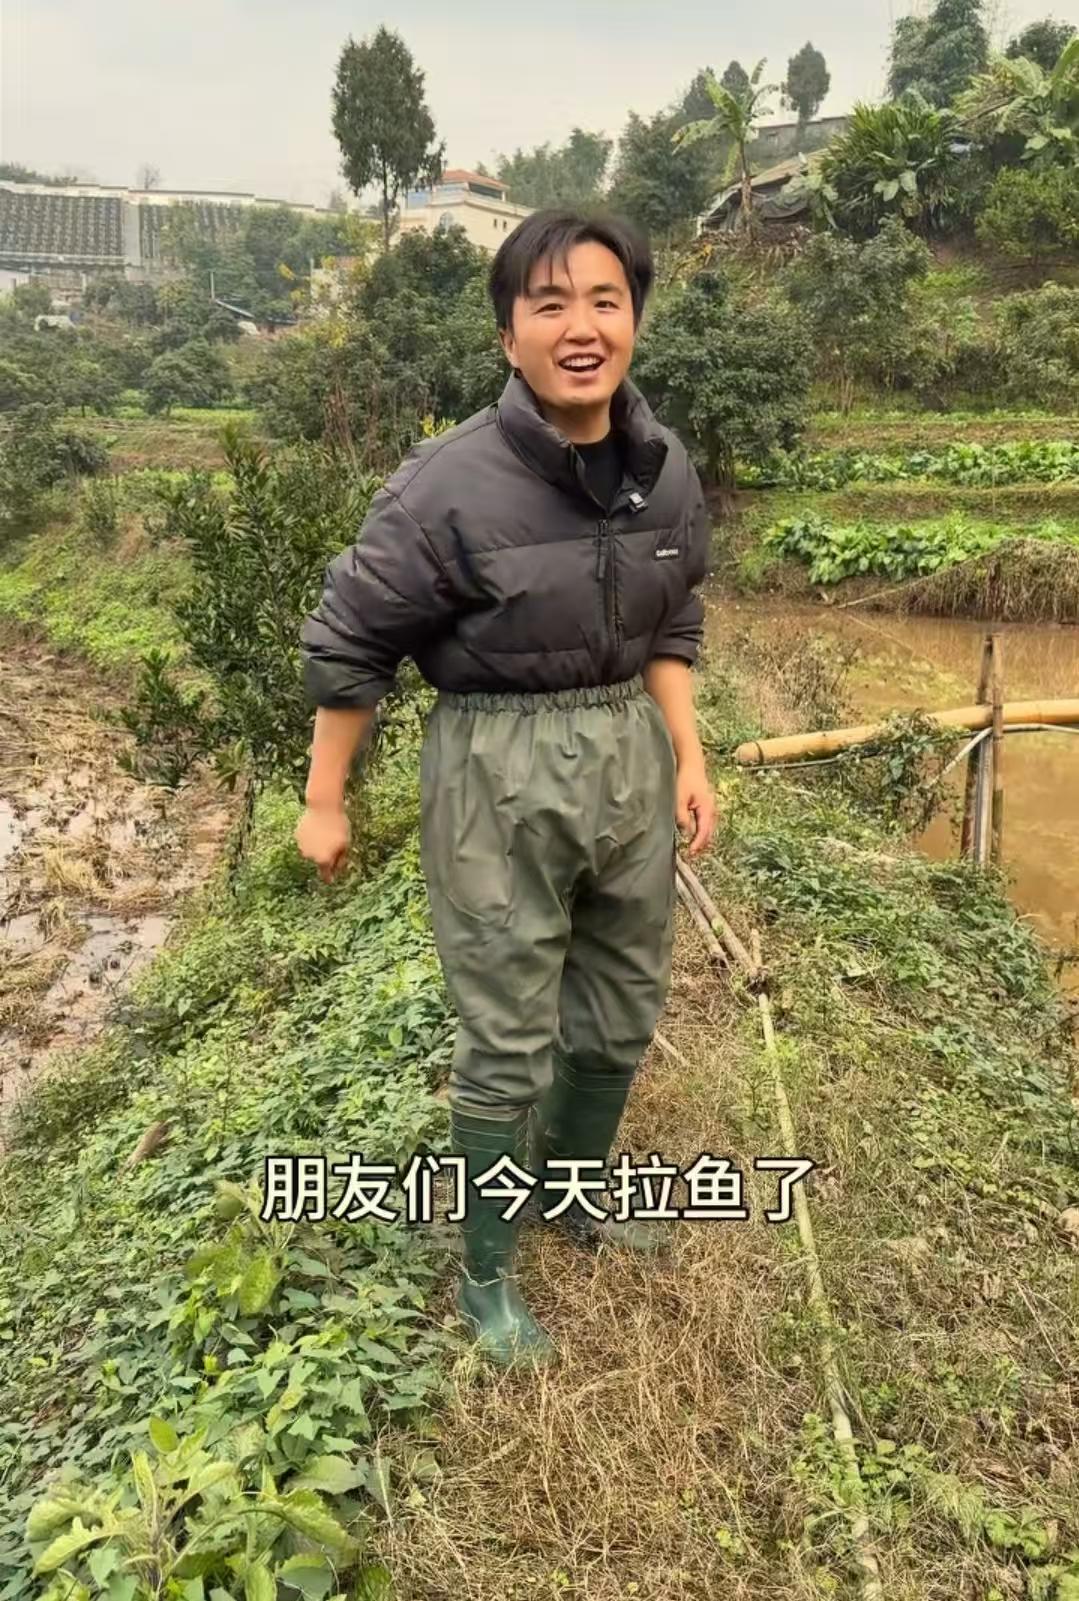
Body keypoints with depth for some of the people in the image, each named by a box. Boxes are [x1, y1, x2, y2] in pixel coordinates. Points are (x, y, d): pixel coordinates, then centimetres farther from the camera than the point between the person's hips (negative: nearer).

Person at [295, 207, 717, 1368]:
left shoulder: (666, 471, -1)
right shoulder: (451, 483, -18)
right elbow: (349, 640, -10)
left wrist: (688, 755, 5)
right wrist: (324, 802, -5)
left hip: (629, 755, 6)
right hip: (500, 774, -6)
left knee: (621, 1013, 20)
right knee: (507, 1046, 5)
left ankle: (569, 1190, 48)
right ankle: (485, 1276, 30)